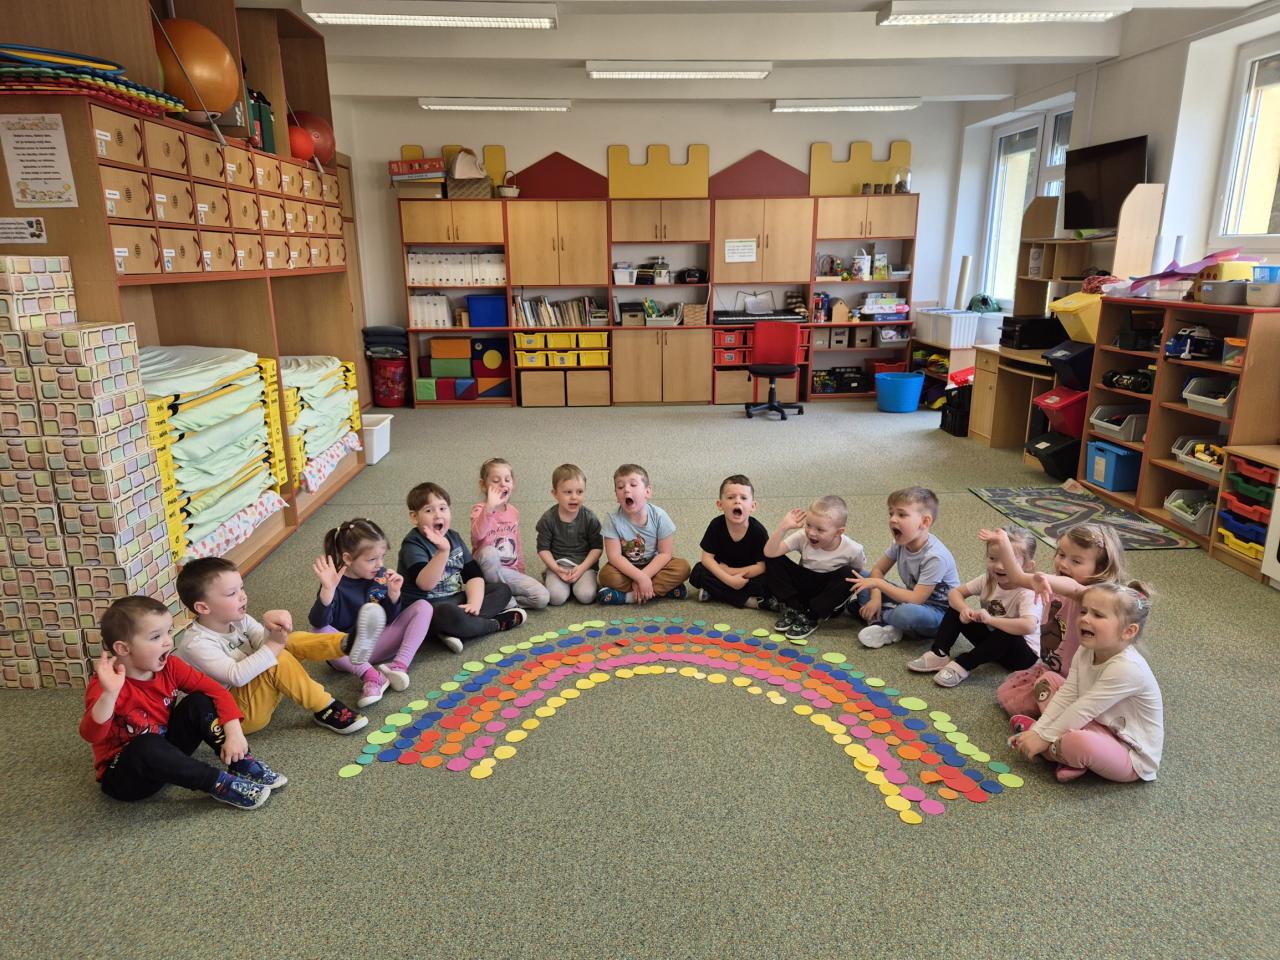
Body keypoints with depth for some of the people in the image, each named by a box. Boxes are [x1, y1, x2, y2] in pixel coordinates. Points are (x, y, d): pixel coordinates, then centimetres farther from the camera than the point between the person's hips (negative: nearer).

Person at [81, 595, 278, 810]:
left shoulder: (169, 667, -10)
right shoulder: (106, 685, -25)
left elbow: (216, 691, -9)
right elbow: (92, 734, -41)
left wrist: (234, 733, -20)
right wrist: (109, 693, -58)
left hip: (166, 757, 6)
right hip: (124, 774, -5)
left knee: (199, 702, -12)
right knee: (147, 746, -36)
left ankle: (242, 763, -13)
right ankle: (221, 784, -28)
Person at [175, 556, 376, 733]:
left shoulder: (237, 620, 2)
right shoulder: (196, 644, -23)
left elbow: (264, 643, -8)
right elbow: (236, 676, -33)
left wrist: (271, 624, -29)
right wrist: (274, 646, -33)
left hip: (257, 686, 8)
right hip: (235, 714, -8)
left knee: (291, 642, -10)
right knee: (278, 660, -30)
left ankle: (346, 644, -32)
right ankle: (324, 709, -24)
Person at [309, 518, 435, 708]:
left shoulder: (381, 575, -3)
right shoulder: (336, 584, -14)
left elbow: (390, 619, 2)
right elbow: (318, 623, -28)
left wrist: (394, 593, -16)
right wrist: (328, 589, -42)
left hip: (379, 645, 4)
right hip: (349, 654, -3)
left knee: (423, 607, -9)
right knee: (320, 633, -31)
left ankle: (399, 665, -26)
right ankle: (370, 675, -33)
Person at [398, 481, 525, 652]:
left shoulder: (453, 537, 8)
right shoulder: (413, 544, -14)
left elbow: (474, 574, 3)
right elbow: (425, 584, -30)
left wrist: (474, 603, -15)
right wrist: (443, 551, -42)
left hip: (456, 599, 8)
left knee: (502, 589, 6)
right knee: (449, 614, -40)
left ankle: (458, 632, -20)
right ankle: (498, 623, -11)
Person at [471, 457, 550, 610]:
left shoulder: (514, 512, 8)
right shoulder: (480, 510, -9)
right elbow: (477, 535, -32)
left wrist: (522, 573, 17)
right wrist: (490, 507, -45)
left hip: (510, 572, 4)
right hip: (486, 572, -4)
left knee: (542, 598, -17)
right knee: (489, 552, -38)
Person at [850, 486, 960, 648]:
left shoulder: (935, 557, -29)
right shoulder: (900, 543, -7)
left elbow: (916, 599, -29)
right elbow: (878, 570, 2)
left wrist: (879, 583, -27)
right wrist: (876, 598, -17)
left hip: (939, 610, -7)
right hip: (914, 599, 7)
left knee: (909, 613, -41)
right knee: (862, 578, -4)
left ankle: (876, 618, -8)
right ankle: (885, 626, -20)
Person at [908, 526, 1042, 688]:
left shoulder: (1028, 593, -29)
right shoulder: (988, 580, -10)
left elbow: (1029, 626, -47)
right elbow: (955, 592, -4)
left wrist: (990, 619, -43)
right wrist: (963, 609, -26)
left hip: (1021, 652, -6)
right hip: (991, 640, 6)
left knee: (1008, 637, -39)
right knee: (956, 609, -7)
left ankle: (962, 665, -27)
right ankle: (939, 655, -16)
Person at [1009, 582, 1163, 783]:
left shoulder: (1127, 668, -30)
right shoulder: (1085, 652, -5)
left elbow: (1083, 710, -26)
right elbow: (1066, 697, -5)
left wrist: (1042, 738, -20)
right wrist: (1037, 732, -15)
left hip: (1133, 757, -8)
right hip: (1101, 728, 8)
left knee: (1078, 743, -39)